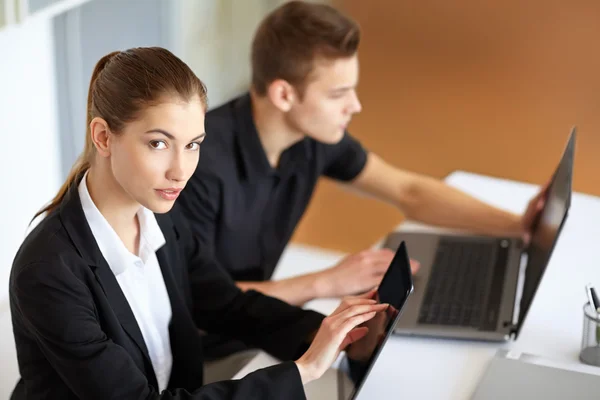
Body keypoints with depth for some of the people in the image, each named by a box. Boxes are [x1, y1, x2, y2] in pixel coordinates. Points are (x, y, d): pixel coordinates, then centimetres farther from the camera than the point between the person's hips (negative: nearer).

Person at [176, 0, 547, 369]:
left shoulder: (315, 134, -8)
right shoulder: (202, 161, -29)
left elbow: (409, 191, 3)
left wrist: (516, 224, -8)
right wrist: (324, 282, -27)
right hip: (190, 353, -6)